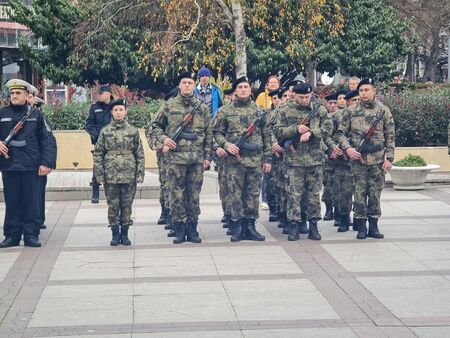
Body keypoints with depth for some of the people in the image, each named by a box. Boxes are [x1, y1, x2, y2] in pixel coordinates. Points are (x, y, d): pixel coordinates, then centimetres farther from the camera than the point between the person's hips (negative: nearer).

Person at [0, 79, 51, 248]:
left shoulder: (36, 114, 5)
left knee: (31, 202, 2)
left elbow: (44, 140, 5)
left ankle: (31, 235, 8)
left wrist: (45, 163, -2)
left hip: (30, 165, -1)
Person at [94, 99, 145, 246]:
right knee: (113, 205, 4)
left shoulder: (133, 131, 4)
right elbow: (98, 154, 3)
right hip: (111, 176, 0)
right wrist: (99, 175, -3)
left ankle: (125, 234, 15)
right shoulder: (105, 131, 3)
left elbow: (140, 154, 5)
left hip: (129, 175, 0)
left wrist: (140, 174, -1)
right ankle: (115, 234, 14)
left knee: (127, 205, 5)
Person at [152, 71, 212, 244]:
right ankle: (179, 229, 8)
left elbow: (208, 134, 9)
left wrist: (207, 157, 4)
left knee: (194, 194, 6)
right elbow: (155, 125, 11)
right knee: (177, 194, 0)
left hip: (197, 158, 2)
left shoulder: (202, 108, 7)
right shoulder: (168, 106, 3)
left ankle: (192, 228, 14)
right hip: (176, 157, -1)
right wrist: (163, 138, -7)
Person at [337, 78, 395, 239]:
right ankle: (361, 226, 9)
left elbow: (390, 136, 3)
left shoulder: (383, 111, 3)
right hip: (358, 158, 0)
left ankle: (373, 226, 13)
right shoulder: (351, 111, 2)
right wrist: (347, 148, -11)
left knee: (375, 193, 5)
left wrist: (389, 158, -3)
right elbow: (341, 132, 5)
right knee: (359, 192, 1)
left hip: (377, 159, 0)